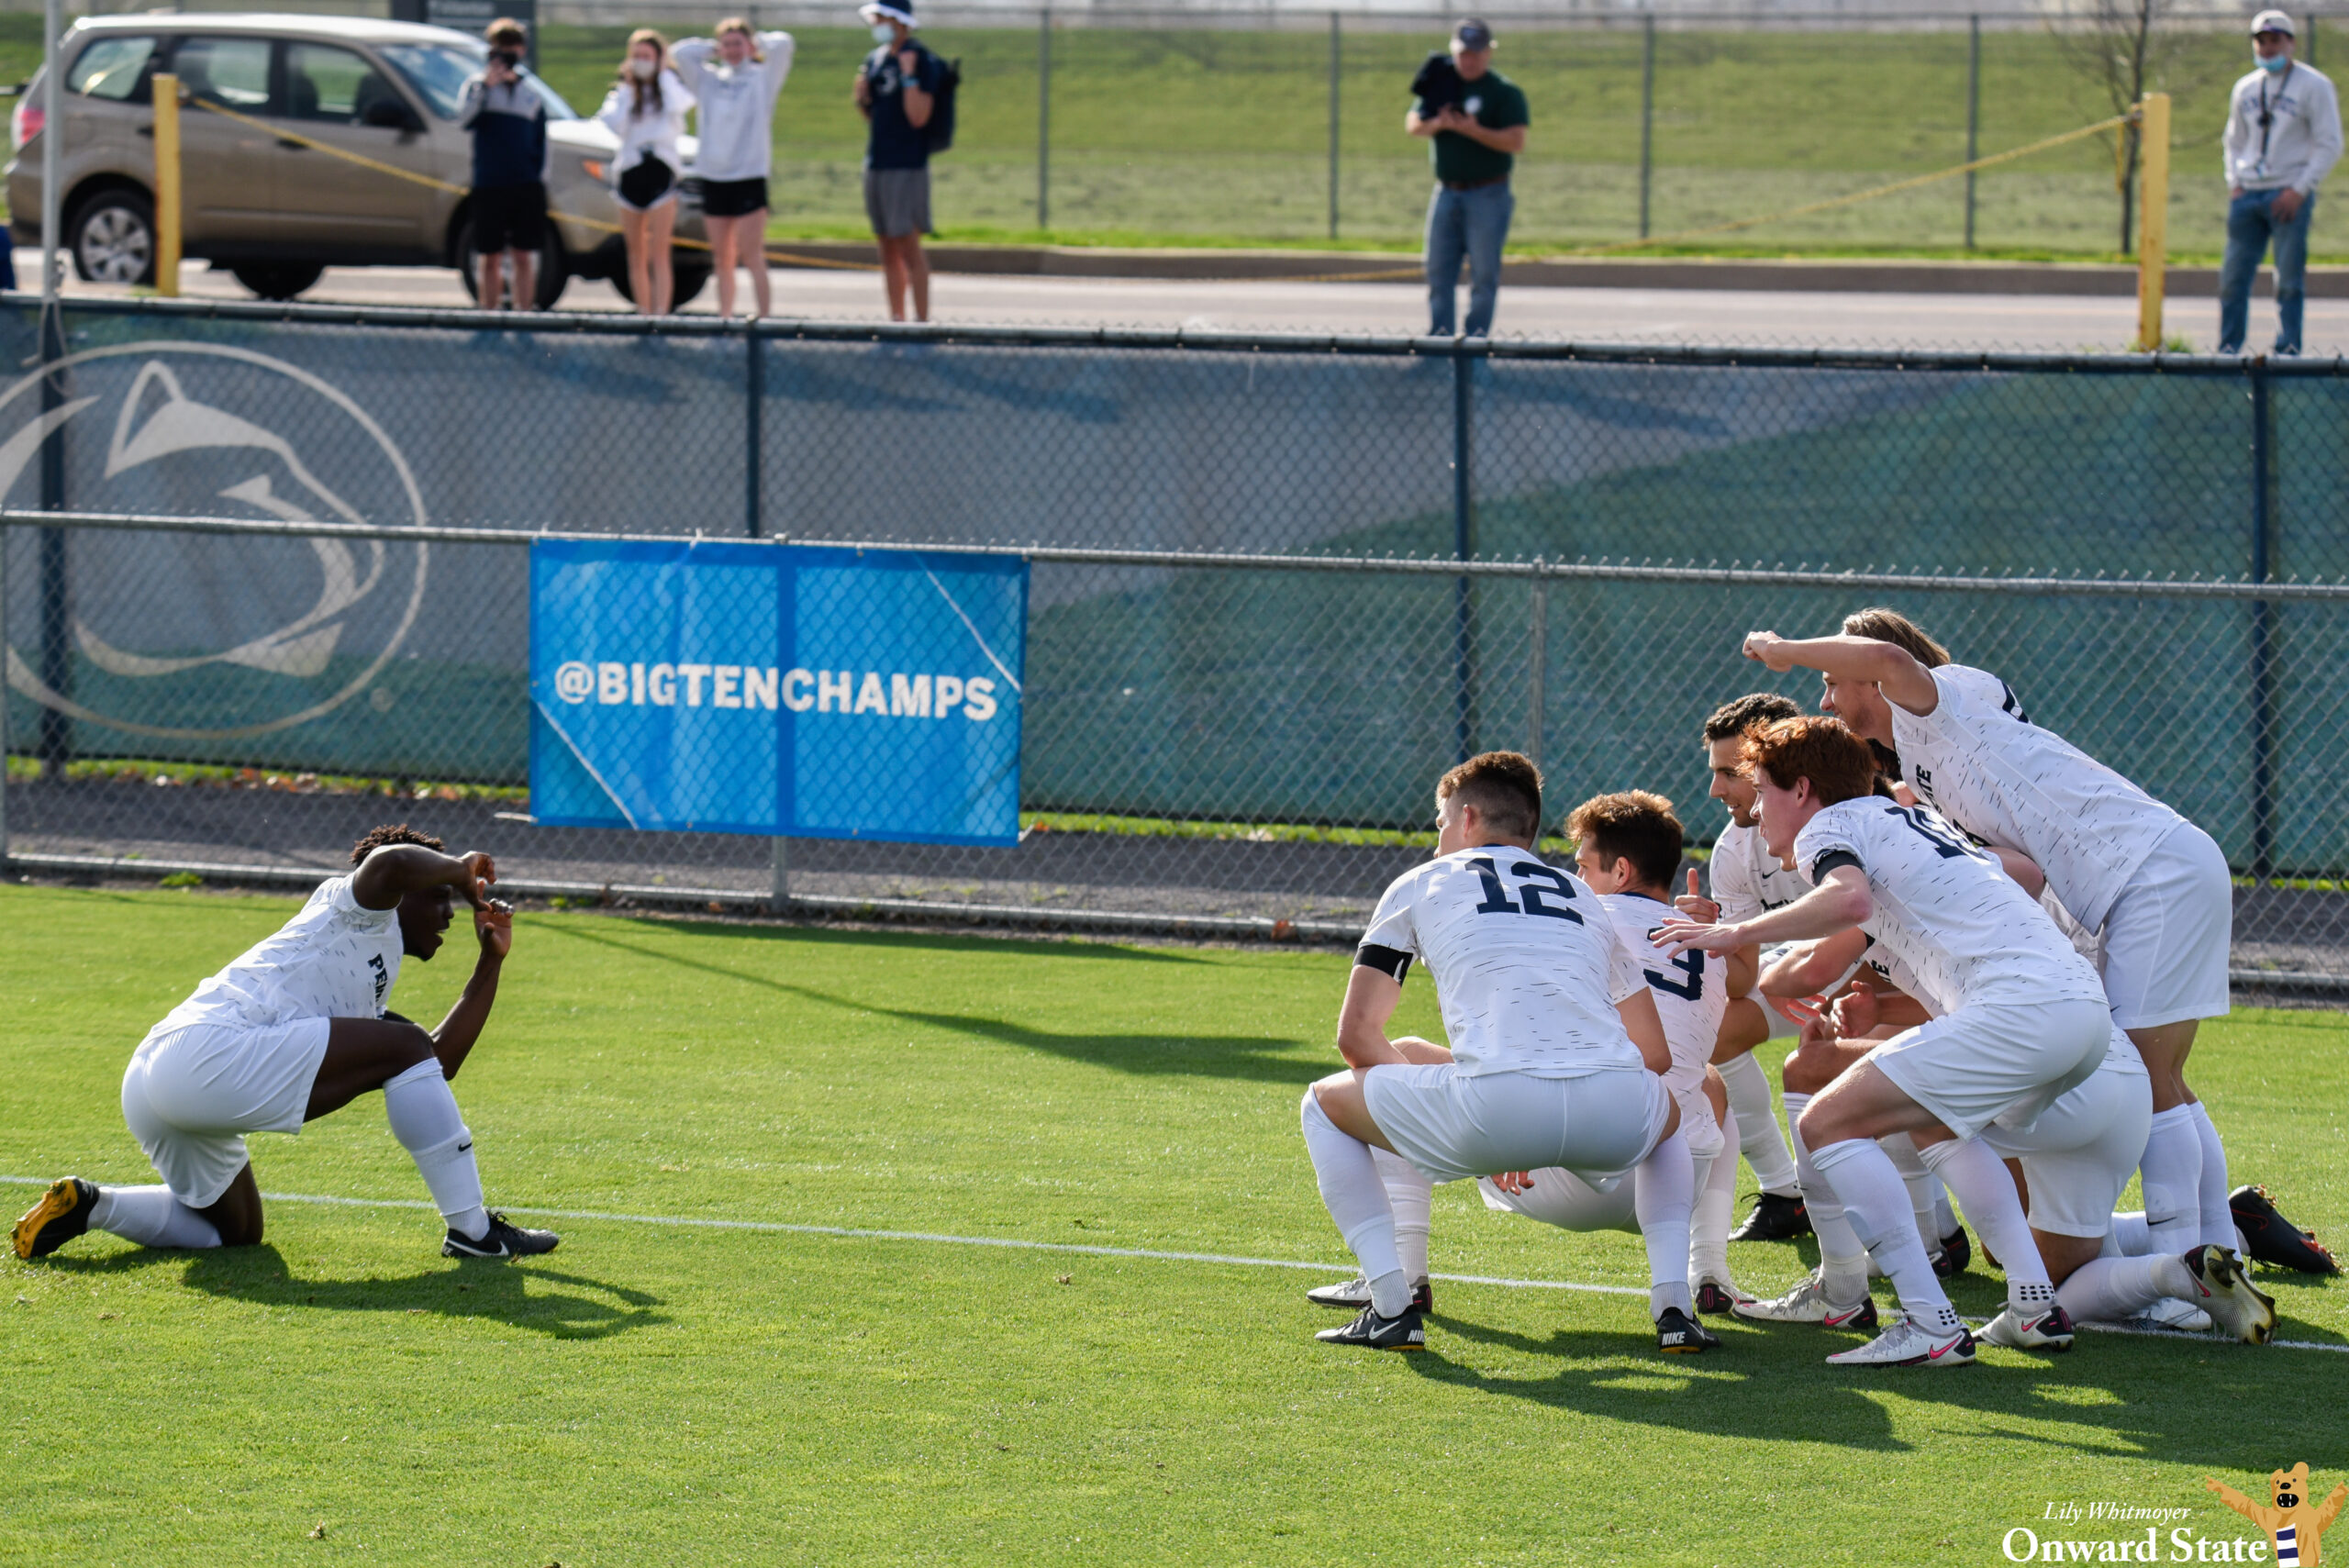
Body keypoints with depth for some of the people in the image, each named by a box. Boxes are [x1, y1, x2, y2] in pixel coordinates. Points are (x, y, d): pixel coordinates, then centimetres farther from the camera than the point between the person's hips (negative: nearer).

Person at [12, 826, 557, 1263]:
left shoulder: (367, 1005, 32)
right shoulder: (356, 910, 7)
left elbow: (439, 1064, 34)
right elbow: (388, 863, -15)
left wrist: (490, 962, 37)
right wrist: (457, 870, 3)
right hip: (211, 1049, -10)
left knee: (235, 1230, 29)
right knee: (403, 1049, -9)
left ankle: (89, 1206, 13)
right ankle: (471, 1229, -8)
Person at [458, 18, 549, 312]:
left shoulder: (530, 95, 12)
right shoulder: (477, 85, 5)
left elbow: (542, 145, 15)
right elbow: (464, 119, -14)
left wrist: (539, 177, 4)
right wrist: (486, 85, -19)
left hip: (526, 188, 2)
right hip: (488, 186, -2)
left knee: (524, 257, 1)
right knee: (491, 258, 2)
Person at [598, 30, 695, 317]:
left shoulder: (671, 88, 7)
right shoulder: (621, 92, 14)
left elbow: (678, 104, -17)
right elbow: (613, 122, -4)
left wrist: (664, 73, -4)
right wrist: (627, 88, 0)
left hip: (661, 171, -3)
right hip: (628, 172, 4)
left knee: (659, 254, -12)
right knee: (637, 257, 6)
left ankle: (660, 313, -18)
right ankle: (643, 313, 13)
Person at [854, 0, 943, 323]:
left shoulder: (921, 61, -11)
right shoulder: (875, 59, 13)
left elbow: (918, 116, -18)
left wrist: (908, 75, -24)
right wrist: (861, 97, 1)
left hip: (907, 166, -8)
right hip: (876, 163, 8)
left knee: (908, 245, -10)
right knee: (888, 248, 11)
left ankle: (922, 319, -9)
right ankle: (896, 318, 16)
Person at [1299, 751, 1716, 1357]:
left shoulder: (1421, 884, 24)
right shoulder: (1583, 898, 34)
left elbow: (1356, 1033, 20)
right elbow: (1656, 1056, 36)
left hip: (1493, 1104, -3)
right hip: (1617, 1120, 3)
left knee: (1326, 1104, 24)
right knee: (1671, 1112, 41)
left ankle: (1392, 1308, 10)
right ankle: (1674, 1307, 20)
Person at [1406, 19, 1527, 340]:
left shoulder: (1505, 92, -3)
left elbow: (1516, 141, -13)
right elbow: (1412, 124, 5)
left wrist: (1473, 131, -23)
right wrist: (1437, 124, -15)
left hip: (1488, 195, -5)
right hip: (1447, 191, 5)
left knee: (1484, 271, -5)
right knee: (1438, 268, 5)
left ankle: (1477, 334, -2)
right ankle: (1438, 334, 10)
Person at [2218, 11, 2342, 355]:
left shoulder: (2314, 85, -1)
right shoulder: (2245, 88, 15)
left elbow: (2330, 145, -4)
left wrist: (2300, 190, -11)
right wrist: (2233, 182, 8)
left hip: (2289, 195, -5)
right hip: (2247, 197, 5)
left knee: (2288, 281, -5)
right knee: (2233, 276, 1)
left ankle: (2288, 350, -1)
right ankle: (2227, 350, 6)